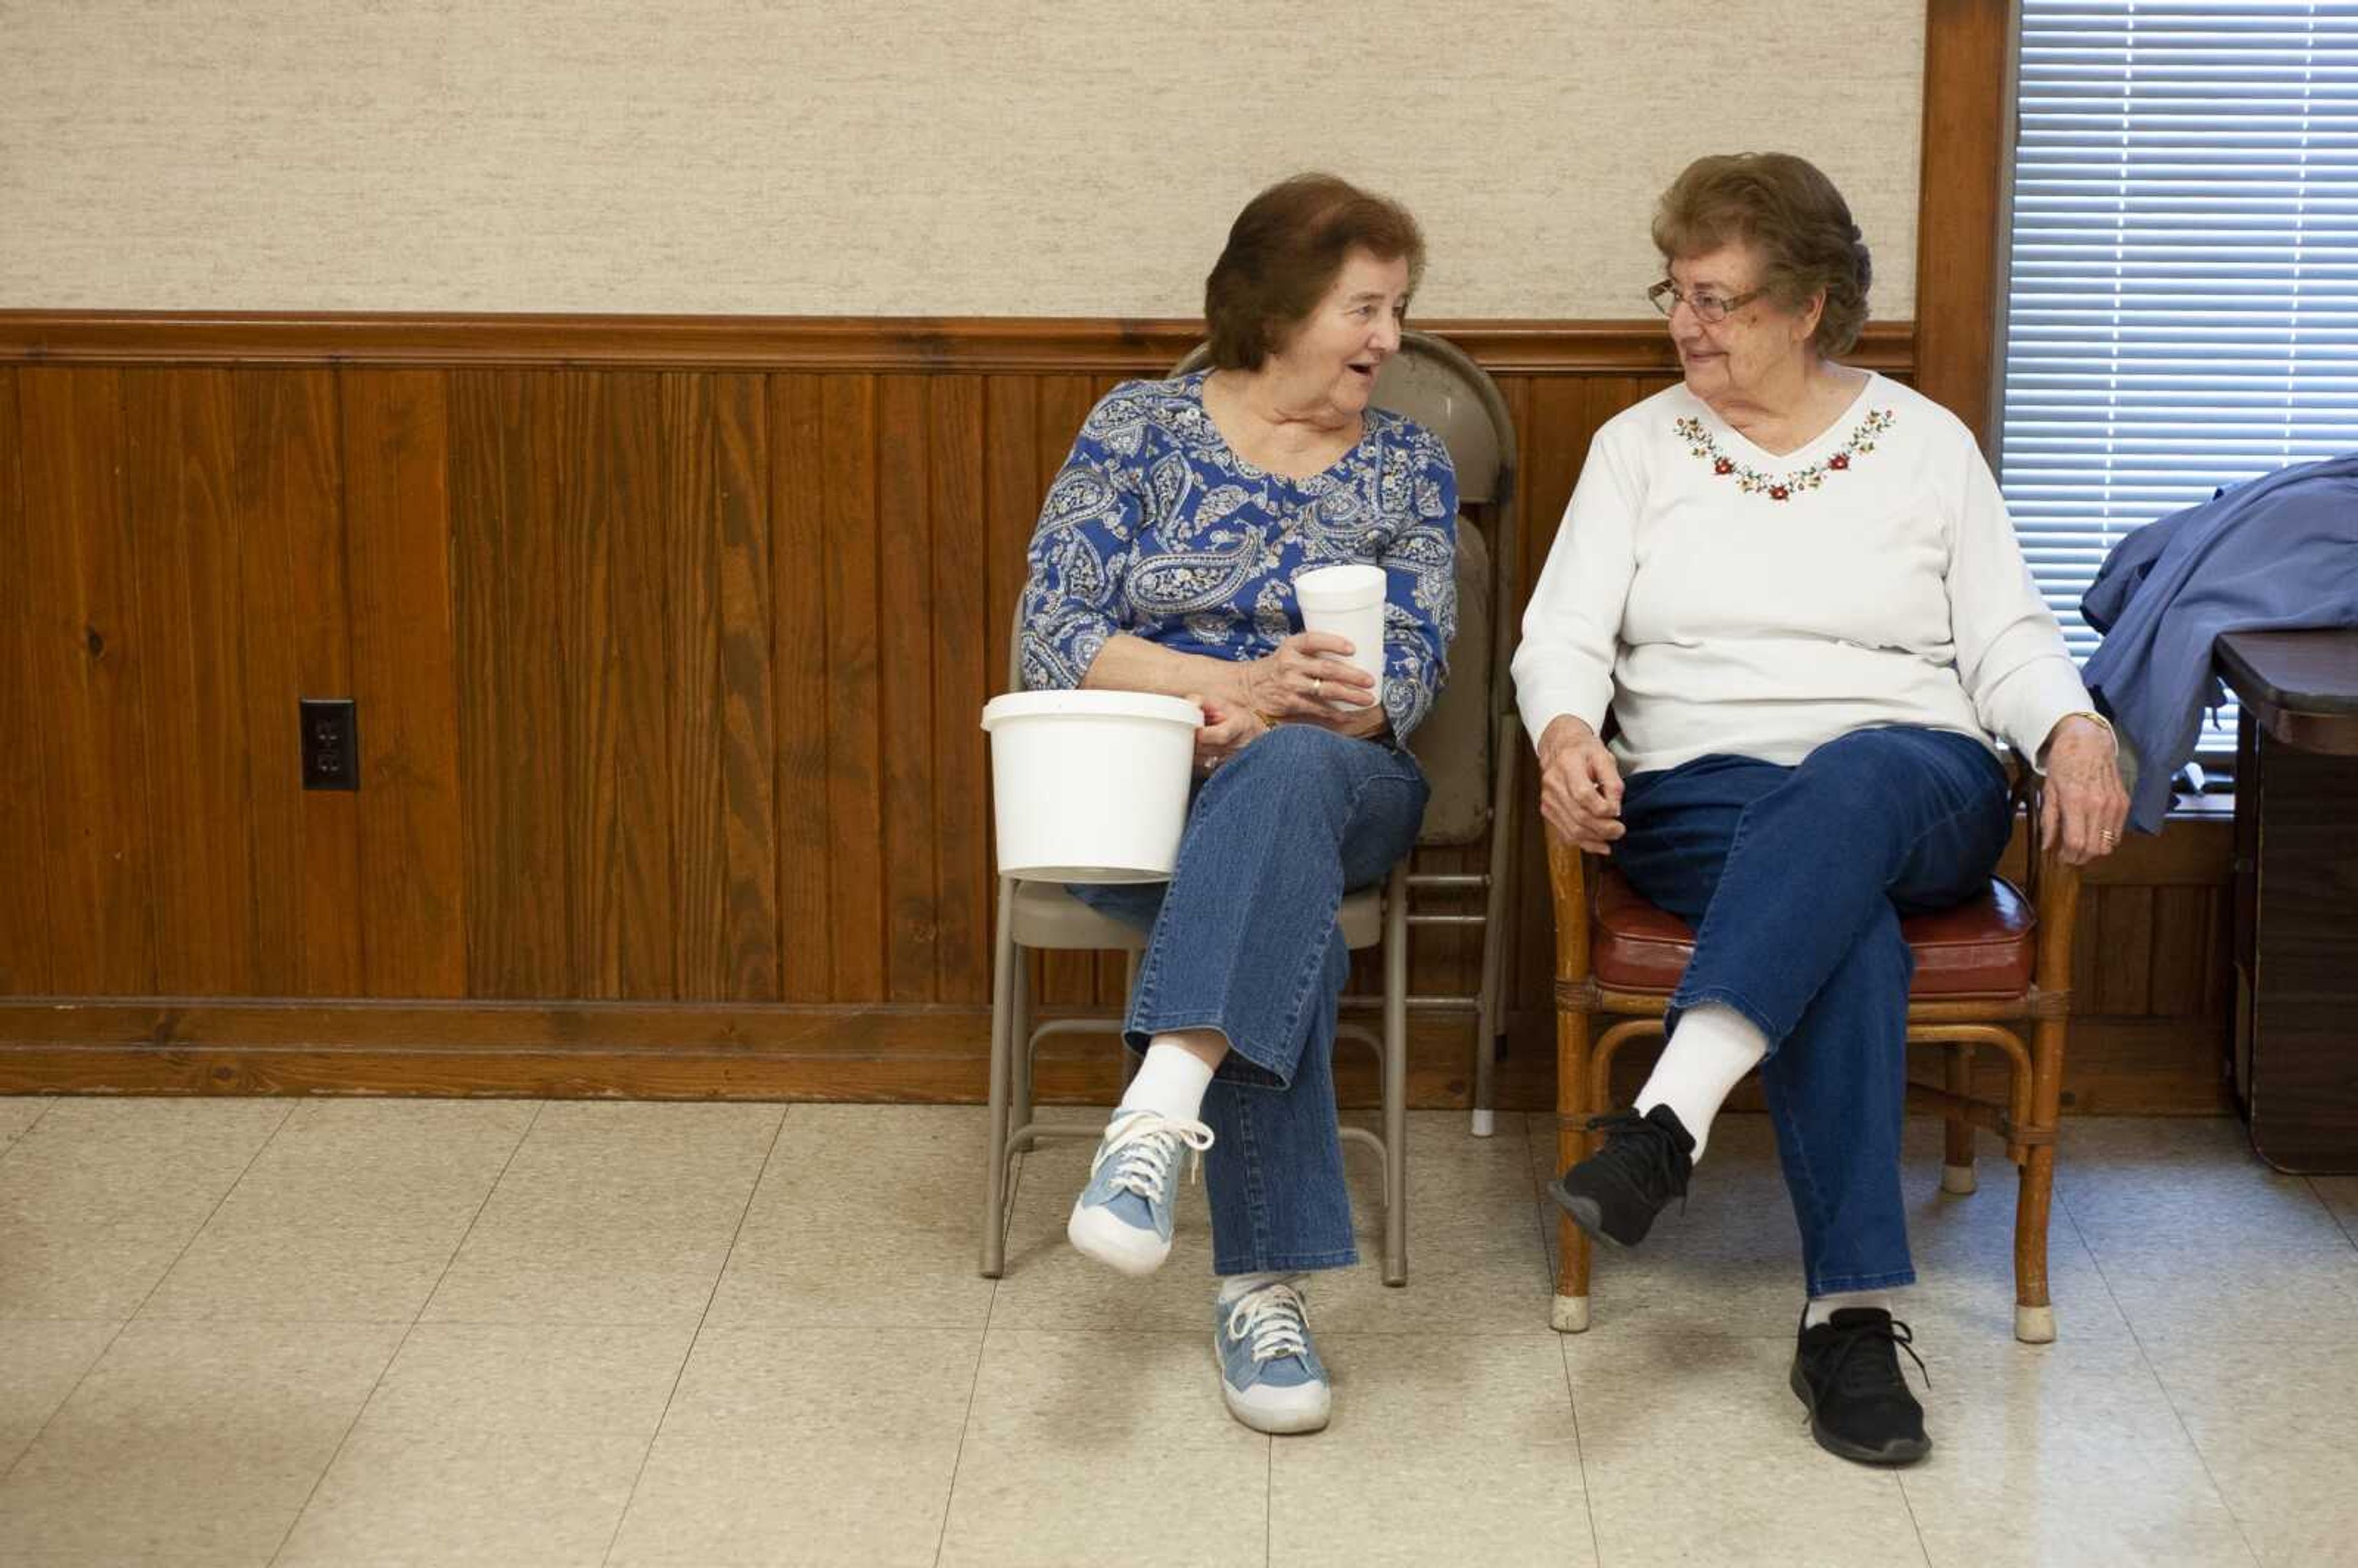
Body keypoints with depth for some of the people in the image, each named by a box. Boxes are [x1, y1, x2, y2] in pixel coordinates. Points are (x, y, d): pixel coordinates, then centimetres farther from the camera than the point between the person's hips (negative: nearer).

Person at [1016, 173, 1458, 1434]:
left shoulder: (1407, 470, 11)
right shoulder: (1140, 426, 6)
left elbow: (1406, 679, 0)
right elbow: (1053, 634, -4)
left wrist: (1264, 723, -21)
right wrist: (1233, 683, -20)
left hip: (1333, 779, 1)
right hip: (1138, 783, -1)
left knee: (1285, 773, -38)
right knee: (1283, 915, -36)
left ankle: (1158, 1116, -51)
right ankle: (1263, 1278, -38)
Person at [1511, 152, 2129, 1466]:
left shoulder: (1926, 443, 15)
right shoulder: (1641, 445, 15)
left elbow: (2008, 639, 10)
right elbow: (1563, 632, 5)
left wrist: (2075, 731, -12)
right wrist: (1566, 729, -19)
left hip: (1919, 783, 0)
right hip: (1703, 795, 0)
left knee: (1857, 777, -40)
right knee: (1849, 931, -36)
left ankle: (1672, 1116, -53)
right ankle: (1858, 1310, -40)